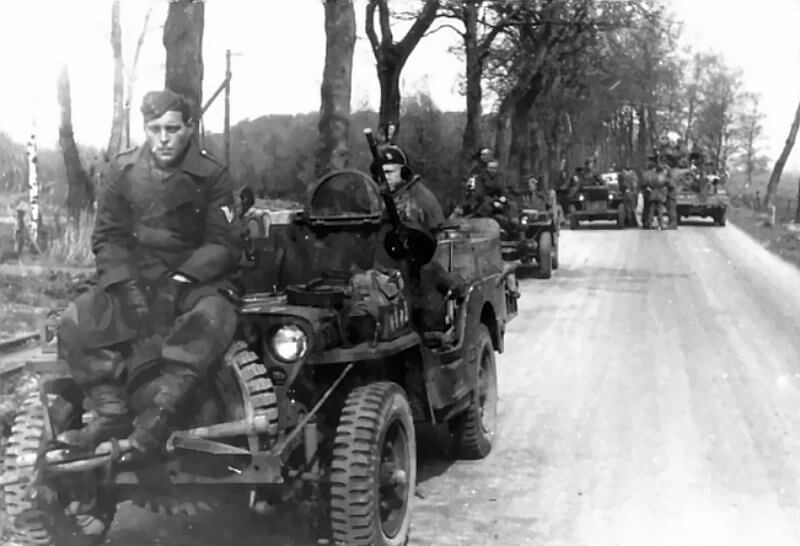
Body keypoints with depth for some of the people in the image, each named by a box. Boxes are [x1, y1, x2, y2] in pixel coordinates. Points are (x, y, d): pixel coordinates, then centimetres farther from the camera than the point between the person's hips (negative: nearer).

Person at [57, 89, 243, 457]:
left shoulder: (211, 177, -4)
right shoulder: (122, 171, 3)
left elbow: (223, 245, -7)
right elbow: (108, 237, 3)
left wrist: (181, 280, -23)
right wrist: (126, 285, -15)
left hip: (196, 279, -2)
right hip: (134, 276, 3)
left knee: (213, 320, -37)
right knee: (75, 324, -22)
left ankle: (155, 421, -38)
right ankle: (111, 413, -19)